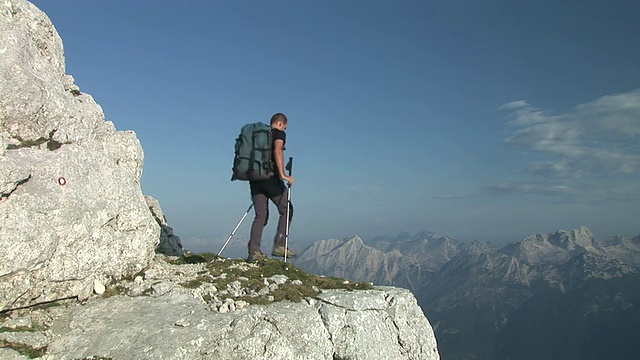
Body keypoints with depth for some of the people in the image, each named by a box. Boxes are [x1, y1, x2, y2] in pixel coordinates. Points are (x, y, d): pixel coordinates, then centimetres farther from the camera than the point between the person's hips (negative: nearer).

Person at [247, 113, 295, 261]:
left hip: (255, 179, 7)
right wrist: (282, 174, -20)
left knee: (260, 216, 9)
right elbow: (277, 150, -16)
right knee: (286, 210, 6)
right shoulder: (279, 134, 2)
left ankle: (254, 251, 1)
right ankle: (279, 246, -2)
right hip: (270, 178, -7)